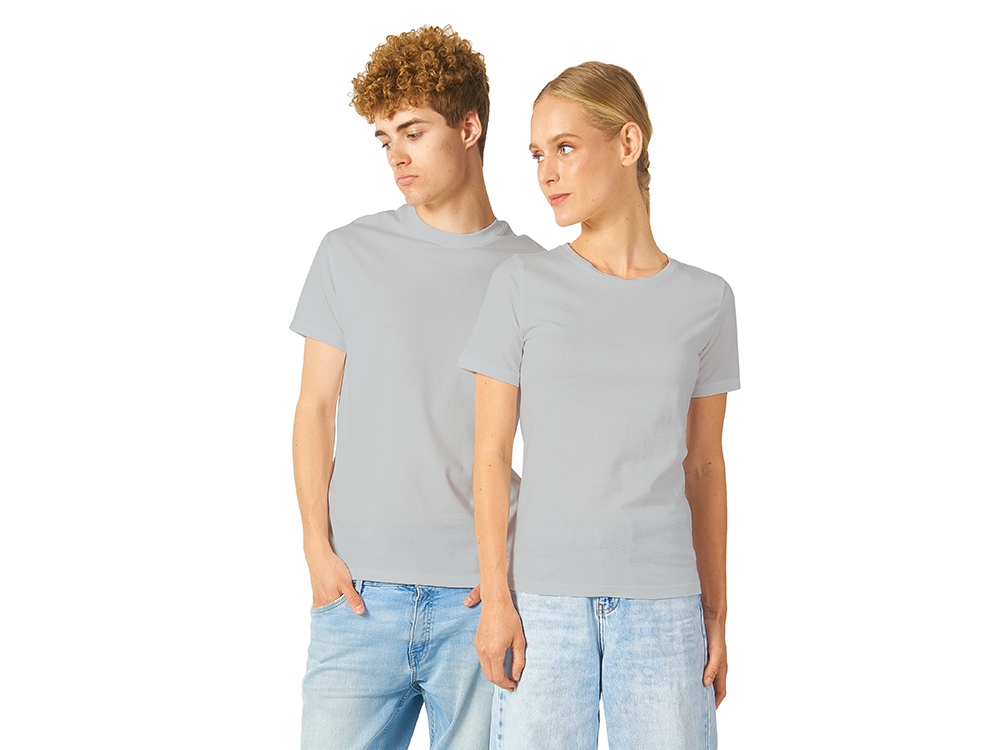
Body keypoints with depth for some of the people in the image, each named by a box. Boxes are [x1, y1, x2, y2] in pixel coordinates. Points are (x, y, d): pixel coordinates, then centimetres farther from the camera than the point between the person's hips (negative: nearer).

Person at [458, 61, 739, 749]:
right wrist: (497, 599, -4)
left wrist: (716, 615, 9)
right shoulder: (521, 288, 2)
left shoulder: (705, 301, 6)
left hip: (664, 605, 1)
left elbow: (704, 467, 10)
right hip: (544, 600, -1)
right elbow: (491, 456, 2)